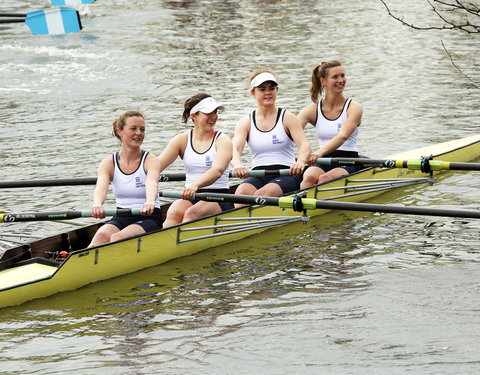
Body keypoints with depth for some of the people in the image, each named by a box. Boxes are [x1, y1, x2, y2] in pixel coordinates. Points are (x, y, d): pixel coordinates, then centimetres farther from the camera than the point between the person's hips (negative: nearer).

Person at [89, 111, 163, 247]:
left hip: (149, 219, -2)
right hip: (121, 218, 2)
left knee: (117, 238, -32)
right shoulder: (109, 163, 4)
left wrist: (150, 202, -51)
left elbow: (152, 183, -26)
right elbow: (101, 186, -17)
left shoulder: (150, 159, -4)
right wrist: (97, 204, -43)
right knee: (101, 236, -30)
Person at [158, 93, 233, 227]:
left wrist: (196, 185, -40)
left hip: (219, 199, -3)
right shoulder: (182, 140, 11)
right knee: (174, 213, -31)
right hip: (190, 198, 3)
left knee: (192, 213, -34)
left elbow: (217, 171, -19)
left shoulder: (223, 141, 0)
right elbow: (156, 166, 0)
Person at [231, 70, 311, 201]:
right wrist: (237, 164, -32)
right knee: (242, 192, -31)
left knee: (261, 194, -33)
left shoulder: (288, 118, 5)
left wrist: (300, 161, -35)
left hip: (285, 175, -2)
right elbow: (235, 149, -6)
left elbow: (305, 145, -10)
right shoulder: (246, 122, 11)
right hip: (258, 175, 2)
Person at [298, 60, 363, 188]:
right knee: (309, 178, -31)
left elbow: (343, 136, -20)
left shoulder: (353, 108, -3)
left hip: (348, 164, -2)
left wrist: (320, 153, -39)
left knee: (325, 179, -33)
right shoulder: (312, 110, 7)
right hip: (323, 163, 2)